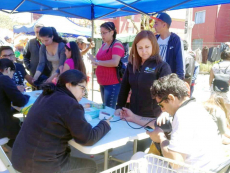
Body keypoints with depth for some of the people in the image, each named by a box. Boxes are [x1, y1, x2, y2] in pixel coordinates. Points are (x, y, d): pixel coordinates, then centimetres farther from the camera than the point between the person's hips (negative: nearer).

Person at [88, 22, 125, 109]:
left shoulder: (117, 45, -13)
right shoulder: (103, 45, 13)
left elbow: (115, 62, -26)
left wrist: (97, 61, -18)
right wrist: (94, 61, 4)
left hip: (112, 84, -9)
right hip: (102, 83, 9)